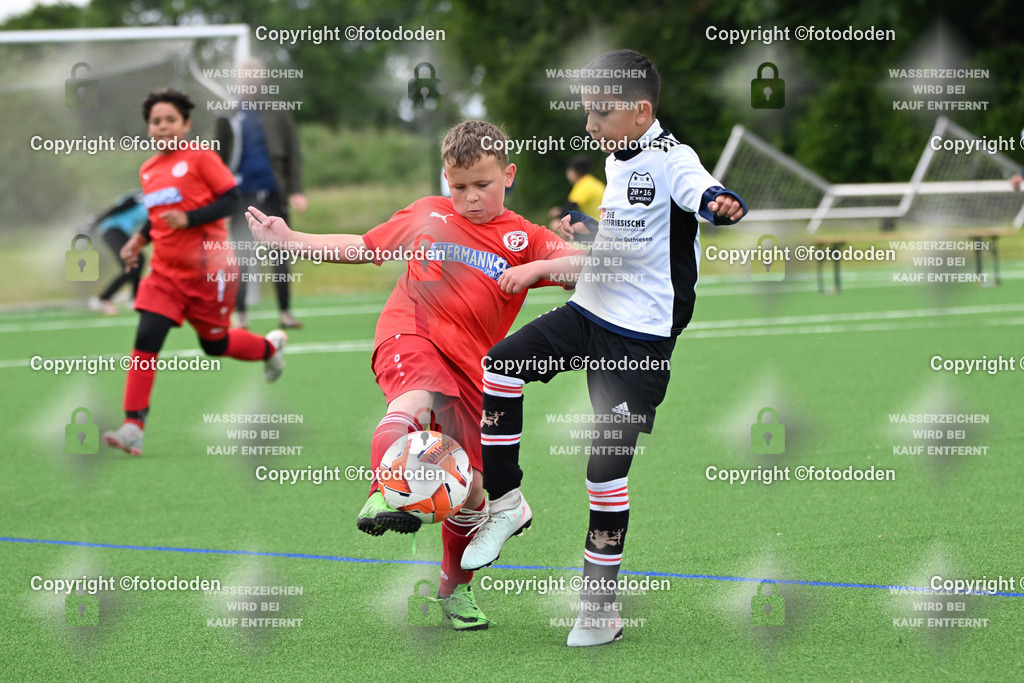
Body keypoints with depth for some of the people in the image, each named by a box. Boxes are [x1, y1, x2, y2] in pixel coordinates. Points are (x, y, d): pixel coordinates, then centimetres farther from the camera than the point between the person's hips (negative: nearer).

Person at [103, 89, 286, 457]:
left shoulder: (200, 157, -9)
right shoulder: (148, 170, 10)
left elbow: (230, 198, -13)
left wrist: (188, 219, -23)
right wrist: (140, 239, 6)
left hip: (207, 270, -5)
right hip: (166, 271, 5)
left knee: (215, 343, 11)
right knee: (146, 340, -13)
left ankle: (271, 346, 45)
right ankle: (133, 428, -16)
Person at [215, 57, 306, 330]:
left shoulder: (279, 115, 4)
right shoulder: (230, 118, 5)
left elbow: (293, 154, 2)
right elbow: (220, 158, 8)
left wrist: (295, 190, -7)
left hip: (273, 193, 0)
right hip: (242, 194, 0)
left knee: (280, 255, 5)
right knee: (241, 256, -2)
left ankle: (285, 312, 10)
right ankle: (240, 315, 1)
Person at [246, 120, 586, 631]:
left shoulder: (524, 238, 12)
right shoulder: (428, 214, 17)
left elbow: (587, 267, 0)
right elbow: (365, 247, 27)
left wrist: (536, 268, -18)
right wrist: (289, 240, 26)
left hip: (468, 365, 2)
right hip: (409, 335, -2)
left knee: (469, 487, 2)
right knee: (416, 397, -39)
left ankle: (455, 588, 27)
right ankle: (385, 493, -62)